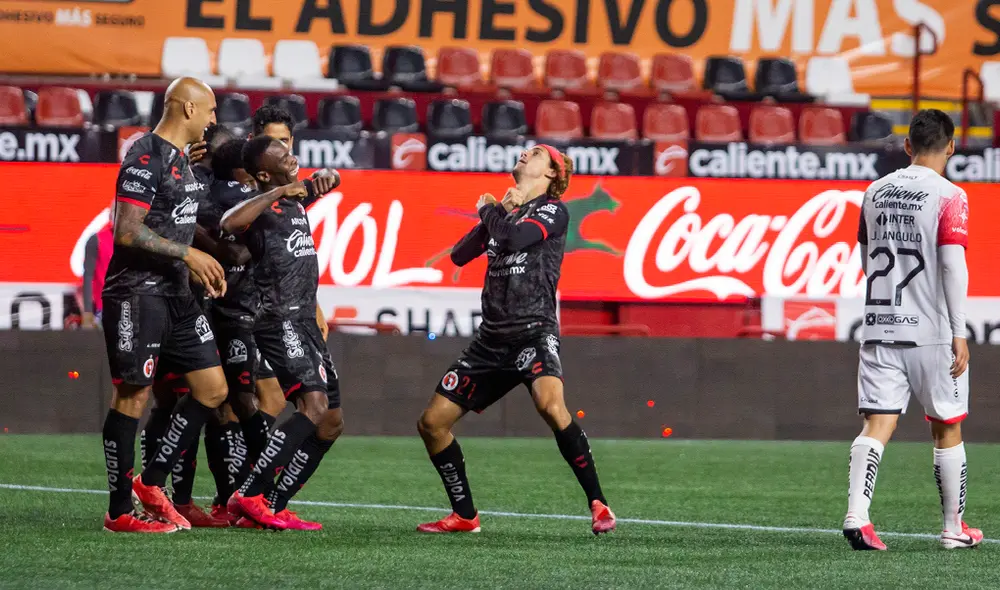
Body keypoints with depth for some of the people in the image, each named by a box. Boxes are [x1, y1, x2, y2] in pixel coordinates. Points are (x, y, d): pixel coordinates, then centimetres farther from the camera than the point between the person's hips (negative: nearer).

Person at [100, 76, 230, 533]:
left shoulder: (180, 160, 16)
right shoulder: (146, 158, -14)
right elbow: (126, 232, -21)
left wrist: (199, 267, 16)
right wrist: (188, 254, -19)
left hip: (176, 293, 10)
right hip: (138, 293, -10)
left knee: (213, 388, 6)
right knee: (133, 394, -5)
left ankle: (151, 482, 15)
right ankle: (119, 511, 0)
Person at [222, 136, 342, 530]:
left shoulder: (295, 198, 16)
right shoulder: (263, 205, -10)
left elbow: (328, 182, 35)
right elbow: (229, 223, -31)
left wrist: (326, 177, 11)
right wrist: (278, 192, -26)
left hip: (306, 322, 10)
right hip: (281, 321, -10)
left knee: (331, 423, 7)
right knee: (314, 405, -25)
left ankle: (275, 507, 5)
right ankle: (249, 495, -28)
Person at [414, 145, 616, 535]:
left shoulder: (553, 210, 1)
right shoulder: (505, 212, 20)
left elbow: (513, 238, -17)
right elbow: (459, 255, 12)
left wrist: (488, 210, 2)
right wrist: (496, 212, 2)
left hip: (534, 330, -7)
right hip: (492, 338, 7)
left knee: (550, 404, -34)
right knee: (432, 422, 2)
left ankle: (598, 505, -26)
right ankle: (464, 515, 16)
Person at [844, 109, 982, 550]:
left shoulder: (875, 192, 10)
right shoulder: (948, 196, -8)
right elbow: (953, 265, -15)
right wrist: (959, 333, -12)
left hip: (878, 328, 4)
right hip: (931, 331, -4)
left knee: (877, 424, -2)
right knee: (947, 428, 10)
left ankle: (856, 514, -21)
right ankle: (954, 527, 18)